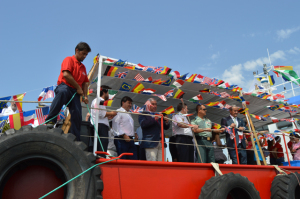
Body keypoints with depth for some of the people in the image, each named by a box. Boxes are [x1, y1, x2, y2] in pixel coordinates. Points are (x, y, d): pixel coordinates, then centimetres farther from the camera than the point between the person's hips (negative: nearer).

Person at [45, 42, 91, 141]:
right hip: (65, 86, -6)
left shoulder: (83, 67, 27)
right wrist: (78, 87, -7)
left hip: (75, 92, 7)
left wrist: (85, 96, 11)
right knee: (62, 92, -43)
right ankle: (50, 120, -46)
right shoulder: (69, 60, 5)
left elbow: (85, 82, 26)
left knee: (77, 116, -9)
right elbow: (66, 74, -11)